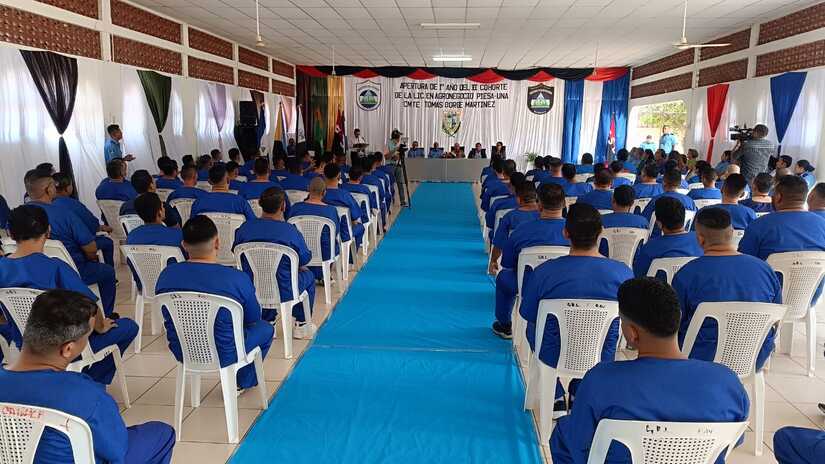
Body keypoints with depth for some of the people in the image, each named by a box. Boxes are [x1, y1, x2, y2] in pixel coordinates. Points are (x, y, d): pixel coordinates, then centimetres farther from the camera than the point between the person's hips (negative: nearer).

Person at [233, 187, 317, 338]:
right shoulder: (291, 231, -17)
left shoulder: (244, 228, -7)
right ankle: (302, 324, 32)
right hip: (283, 293, -4)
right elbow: (305, 259, -6)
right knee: (308, 275, 27)